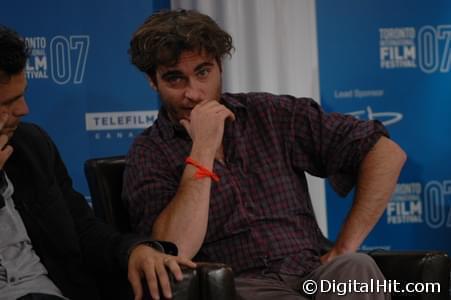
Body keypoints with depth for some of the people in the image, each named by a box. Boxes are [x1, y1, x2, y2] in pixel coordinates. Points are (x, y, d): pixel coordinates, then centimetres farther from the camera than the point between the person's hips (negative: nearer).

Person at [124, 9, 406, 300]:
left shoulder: (271, 115, 10)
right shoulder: (148, 156, 5)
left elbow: (387, 152, 6)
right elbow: (176, 252, -13)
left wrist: (345, 248, -1)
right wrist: (202, 149, -12)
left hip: (313, 271, 3)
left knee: (356, 268, -30)